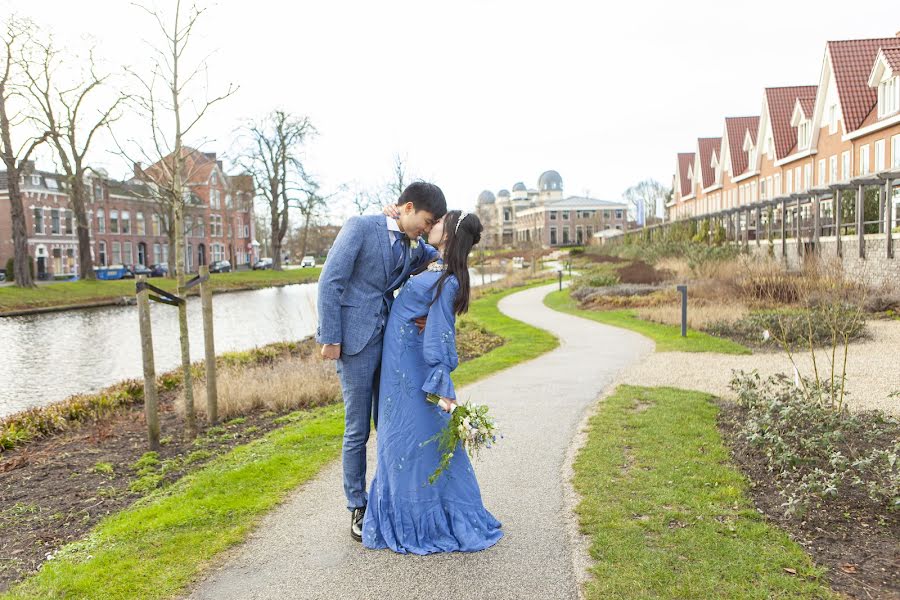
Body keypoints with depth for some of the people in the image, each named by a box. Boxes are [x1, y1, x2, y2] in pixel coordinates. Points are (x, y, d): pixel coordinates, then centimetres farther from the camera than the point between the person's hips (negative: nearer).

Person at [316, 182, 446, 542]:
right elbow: (330, 282, -11)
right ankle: (358, 509, 17)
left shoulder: (414, 247, 11)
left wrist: (435, 257, 8)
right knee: (357, 430, 3)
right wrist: (330, 338, -14)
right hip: (356, 341, -6)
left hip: (390, 340, 6)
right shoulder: (360, 228, -7)